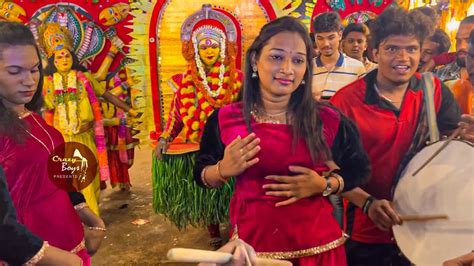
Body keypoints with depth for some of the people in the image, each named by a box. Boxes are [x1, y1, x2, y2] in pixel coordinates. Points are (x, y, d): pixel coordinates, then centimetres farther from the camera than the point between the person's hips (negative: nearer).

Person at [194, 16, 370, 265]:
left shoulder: (328, 120, -7)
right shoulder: (224, 119, -8)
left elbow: (359, 170, 4)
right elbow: (201, 175, 3)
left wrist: (325, 185, -13)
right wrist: (223, 170, -18)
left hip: (317, 241, 1)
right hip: (252, 240, 0)